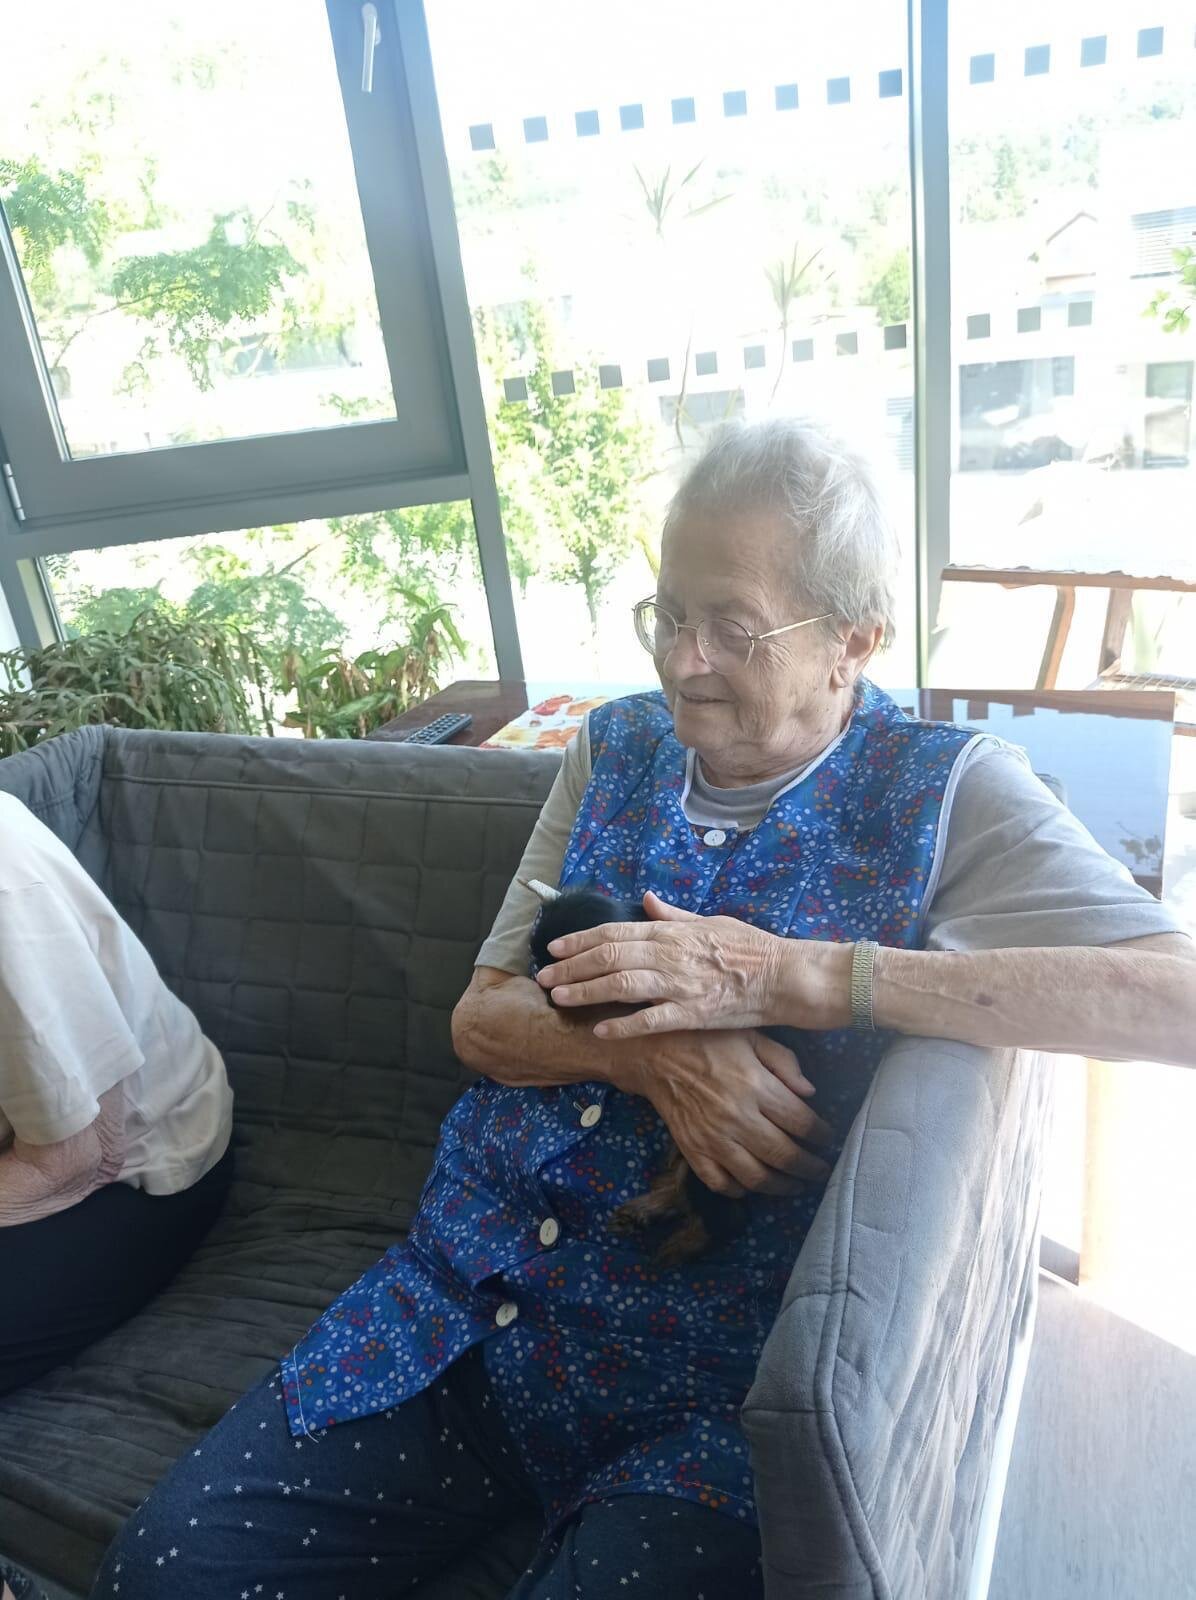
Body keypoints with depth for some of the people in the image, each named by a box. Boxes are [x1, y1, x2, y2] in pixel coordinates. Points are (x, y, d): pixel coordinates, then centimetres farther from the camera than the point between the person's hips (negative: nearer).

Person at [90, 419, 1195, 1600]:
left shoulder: (942, 792, -6)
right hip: (472, 1293, 4)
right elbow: (479, 1020, 4)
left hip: (704, 1388, -3)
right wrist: (652, 1049, -18)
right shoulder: (617, 749, 5)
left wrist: (785, 975, -25)